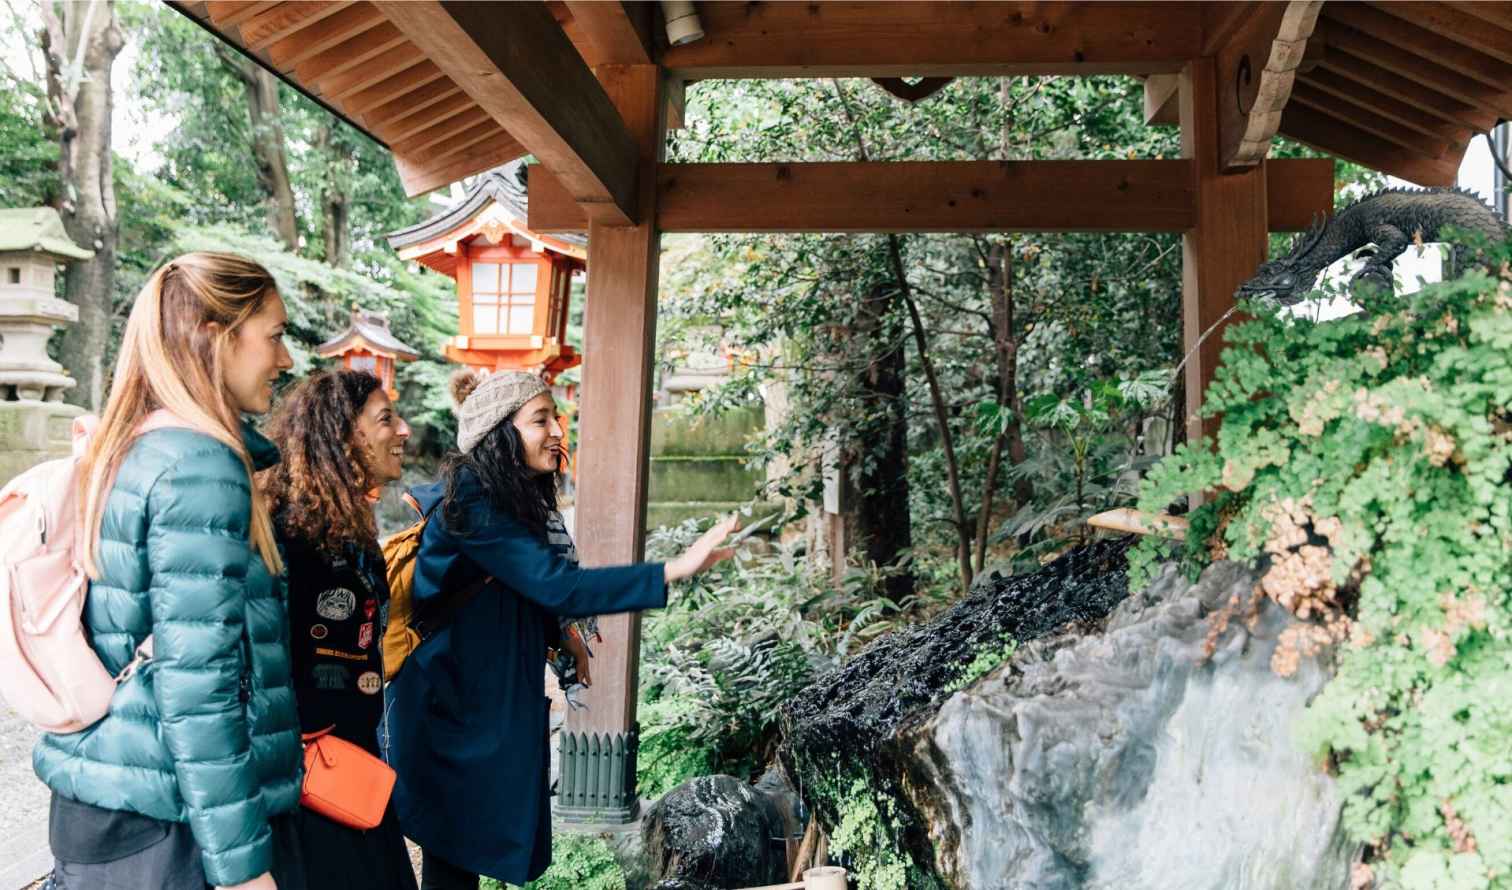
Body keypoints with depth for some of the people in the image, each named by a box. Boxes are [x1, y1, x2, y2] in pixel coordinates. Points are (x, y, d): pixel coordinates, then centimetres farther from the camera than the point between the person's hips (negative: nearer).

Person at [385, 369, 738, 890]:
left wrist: (559, 631, 0)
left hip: (490, 702, 9)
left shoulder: (511, 499, 8)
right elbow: (558, 587, -30)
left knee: (471, 846, 17)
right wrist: (677, 569, -32)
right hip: (452, 706, -9)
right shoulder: (472, 504, -22)